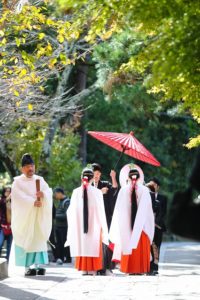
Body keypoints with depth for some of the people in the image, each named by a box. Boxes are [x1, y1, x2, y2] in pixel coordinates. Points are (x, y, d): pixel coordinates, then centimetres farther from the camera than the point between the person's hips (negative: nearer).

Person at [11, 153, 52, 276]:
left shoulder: (40, 180, 13)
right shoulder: (18, 182, 2)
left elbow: (49, 192, 2)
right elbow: (19, 197, -12)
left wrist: (44, 194, -21)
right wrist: (32, 202, -25)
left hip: (39, 216, 3)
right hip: (24, 216, -3)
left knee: (39, 239, -3)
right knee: (27, 241, -8)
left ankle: (39, 265, -4)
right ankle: (29, 266, -11)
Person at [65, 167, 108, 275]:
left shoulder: (76, 192, -3)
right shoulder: (97, 192, -8)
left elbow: (71, 211, 4)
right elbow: (101, 211, -4)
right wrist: (103, 227, 5)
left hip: (79, 227, 2)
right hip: (94, 226, -2)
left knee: (81, 247, 7)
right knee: (93, 248, 3)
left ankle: (83, 270, 6)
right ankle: (92, 270, 1)